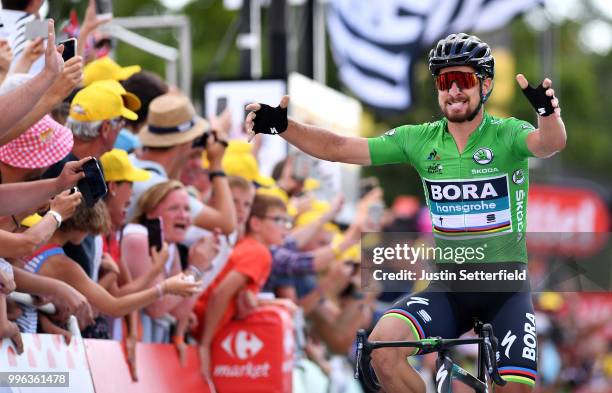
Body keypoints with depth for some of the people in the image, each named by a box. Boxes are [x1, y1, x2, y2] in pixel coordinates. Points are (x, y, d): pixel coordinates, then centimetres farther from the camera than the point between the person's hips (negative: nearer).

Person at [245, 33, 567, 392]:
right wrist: (283, 126, -13)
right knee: (383, 344, -24)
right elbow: (339, 148, 1)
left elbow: (550, 144, -30)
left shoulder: (507, 134, -8)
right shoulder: (420, 139, 1)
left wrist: (547, 112, -53)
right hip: (449, 285, 3)